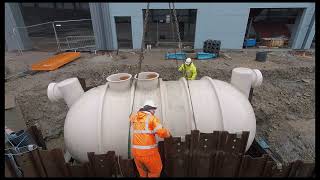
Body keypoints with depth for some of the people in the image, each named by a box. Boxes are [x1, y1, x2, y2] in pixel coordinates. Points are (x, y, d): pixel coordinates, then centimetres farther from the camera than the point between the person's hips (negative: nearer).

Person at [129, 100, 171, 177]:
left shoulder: (134, 117, 7)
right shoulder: (152, 118, -10)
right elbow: (162, 132, -20)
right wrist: (168, 134, -1)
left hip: (135, 151, 6)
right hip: (149, 152, -6)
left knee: (143, 173, 25)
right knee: (155, 171, 19)